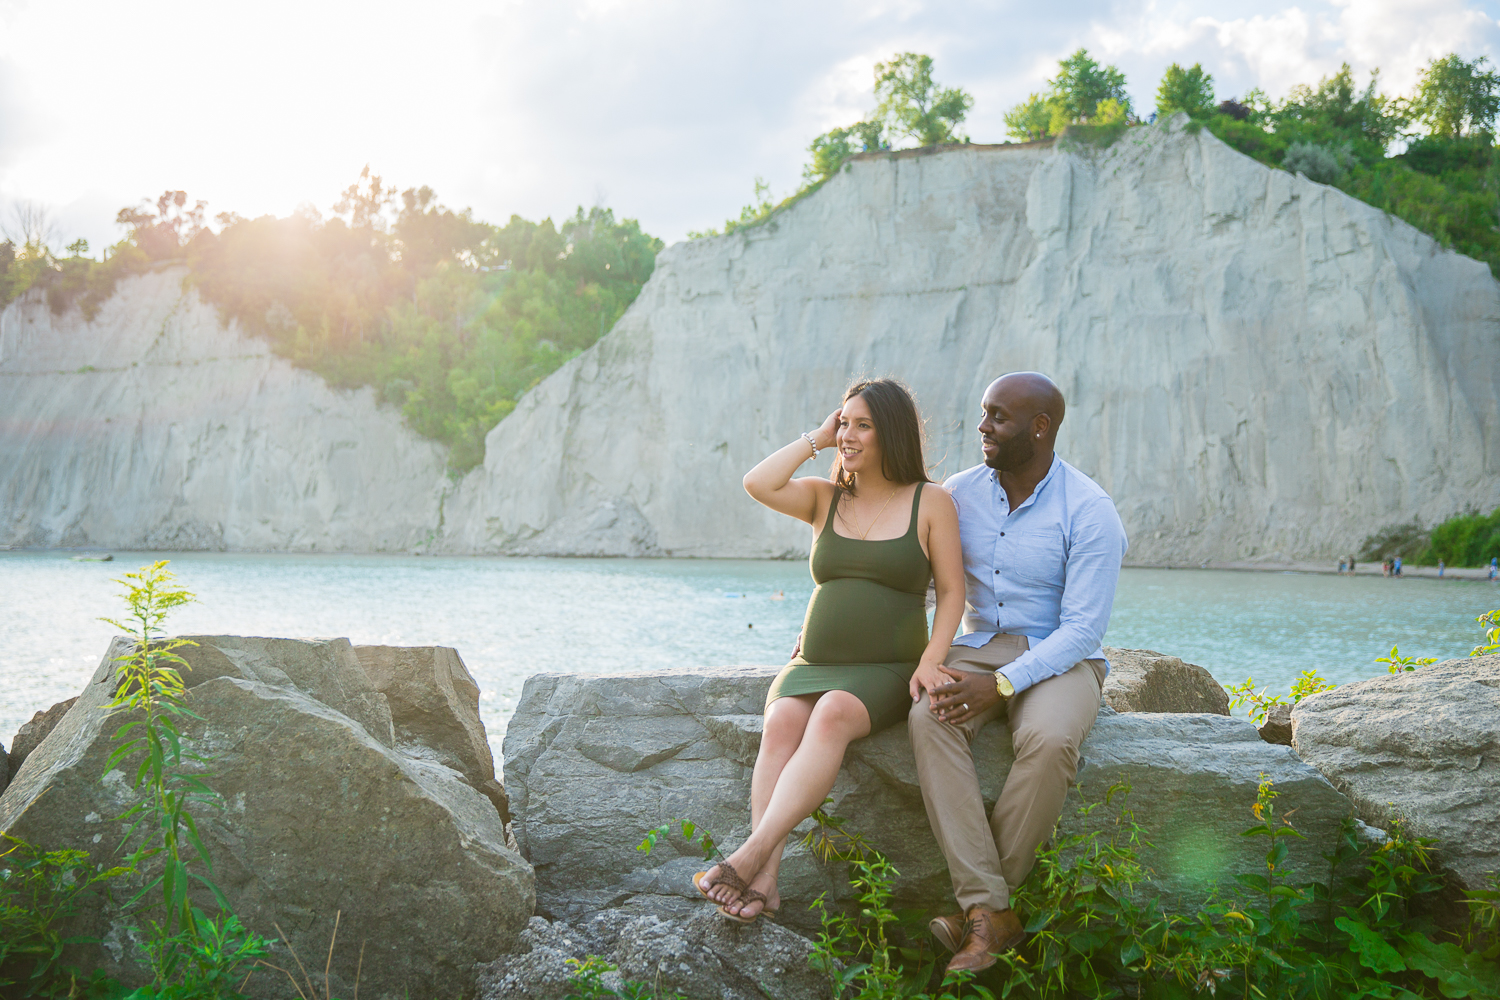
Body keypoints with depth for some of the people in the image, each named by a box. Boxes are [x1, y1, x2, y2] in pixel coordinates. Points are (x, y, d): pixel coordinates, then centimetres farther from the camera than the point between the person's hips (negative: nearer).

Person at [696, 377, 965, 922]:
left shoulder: (931, 502, 4)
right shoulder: (824, 497, 13)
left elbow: (951, 592, 2)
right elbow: (757, 485, -5)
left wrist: (929, 666, -11)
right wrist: (816, 439, 3)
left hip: (885, 672, -3)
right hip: (812, 665, 3)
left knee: (833, 715, -35)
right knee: (781, 722, -29)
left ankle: (751, 854, -41)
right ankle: (764, 879, -36)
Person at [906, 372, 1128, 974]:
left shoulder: (1089, 512, -11)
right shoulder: (958, 494, 3)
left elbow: (1083, 629, -15)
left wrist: (1001, 684, -26)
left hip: (1058, 658, -3)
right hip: (976, 648, 3)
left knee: (1050, 740, -37)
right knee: (929, 719, -30)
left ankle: (982, 901, -20)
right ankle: (990, 912, -32)